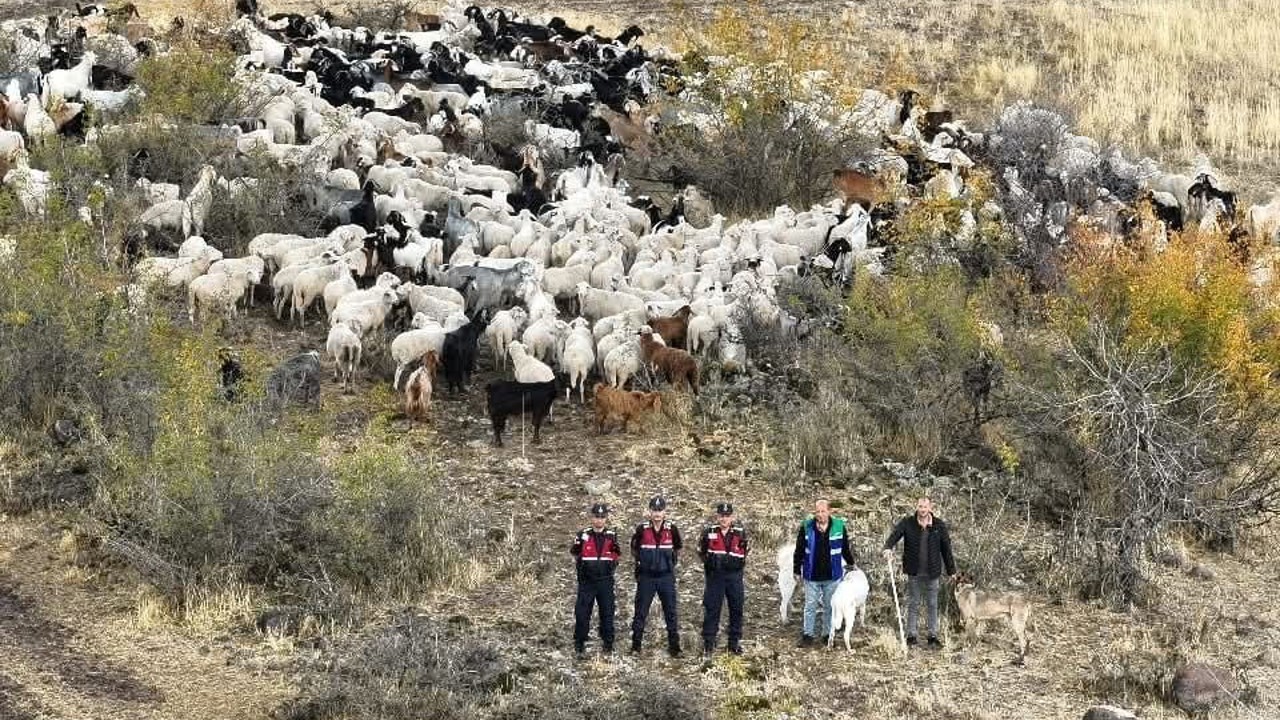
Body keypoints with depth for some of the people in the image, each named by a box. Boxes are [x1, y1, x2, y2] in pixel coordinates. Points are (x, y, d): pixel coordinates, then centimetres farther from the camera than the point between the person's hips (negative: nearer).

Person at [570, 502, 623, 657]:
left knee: (607, 612, 4)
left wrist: (616, 551, -8)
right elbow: (574, 555, 8)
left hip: (606, 581, 1)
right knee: (582, 612, -1)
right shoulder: (583, 535, 0)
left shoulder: (612, 535, 4)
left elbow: (617, 557, 11)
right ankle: (579, 644, 7)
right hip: (586, 580, -1)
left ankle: (607, 642, 14)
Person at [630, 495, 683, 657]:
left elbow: (678, 547, 15)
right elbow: (634, 548, 13)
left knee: (671, 613, 3)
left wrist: (672, 561, 7)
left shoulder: (672, 529, -2)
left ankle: (674, 646, 8)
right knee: (640, 613, 3)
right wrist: (640, 561, 7)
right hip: (646, 577, 0)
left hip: (666, 577, 1)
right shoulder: (642, 529, -4)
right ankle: (635, 646, 11)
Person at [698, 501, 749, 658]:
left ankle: (735, 642, 18)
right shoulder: (709, 533, -2)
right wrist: (708, 563, 8)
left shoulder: (740, 533, 0)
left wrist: (739, 564, 7)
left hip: (735, 576, 1)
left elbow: (745, 550, 15)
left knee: (736, 610, 7)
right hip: (715, 576, -1)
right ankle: (708, 643, 4)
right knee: (711, 610, -1)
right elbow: (701, 550, 14)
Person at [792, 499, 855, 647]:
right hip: (811, 575, -1)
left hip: (832, 575, 1)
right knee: (810, 606, 5)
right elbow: (799, 550, 1)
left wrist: (851, 564, 18)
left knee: (830, 607, 10)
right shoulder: (806, 527, -6)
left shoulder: (839, 527, -4)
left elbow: (845, 549, 9)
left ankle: (828, 634, 22)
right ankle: (808, 635, 14)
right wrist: (797, 570, 2)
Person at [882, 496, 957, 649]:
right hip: (914, 572, -1)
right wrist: (888, 548, -41)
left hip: (932, 572, 1)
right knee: (913, 604, 7)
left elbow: (946, 548, 4)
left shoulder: (939, 525, 0)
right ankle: (911, 635, 13)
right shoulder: (907, 523, -4)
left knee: (933, 604, 7)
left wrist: (951, 570, 7)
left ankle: (933, 635, 15)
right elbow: (895, 534, -19)